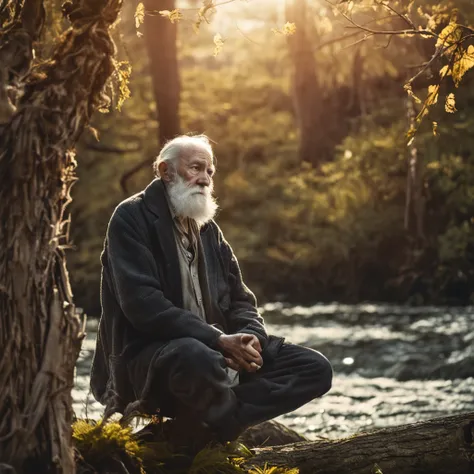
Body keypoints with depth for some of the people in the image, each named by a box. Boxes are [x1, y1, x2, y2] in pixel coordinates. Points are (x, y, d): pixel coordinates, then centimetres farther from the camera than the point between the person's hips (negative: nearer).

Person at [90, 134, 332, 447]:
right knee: (199, 358, -43)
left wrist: (250, 336, -8)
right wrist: (217, 339, -24)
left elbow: (240, 299, 18)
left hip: (217, 350, 8)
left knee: (316, 368, -5)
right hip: (150, 356, -8)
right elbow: (142, 303, -18)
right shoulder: (132, 218, -5)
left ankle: (205, 427, -20)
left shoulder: (208, 228, 19)